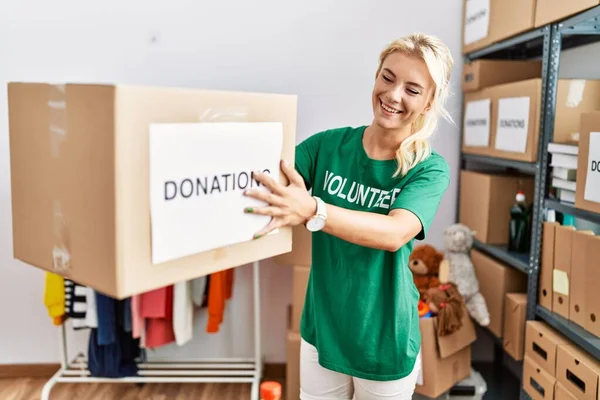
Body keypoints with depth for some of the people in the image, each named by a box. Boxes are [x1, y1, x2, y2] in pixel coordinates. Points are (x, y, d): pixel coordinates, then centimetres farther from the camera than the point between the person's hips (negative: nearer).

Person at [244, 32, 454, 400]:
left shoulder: (430, 169, -13)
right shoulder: (329, 144, -6)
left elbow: (395, 233, -31)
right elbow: (265, 185, -15)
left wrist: (312, 211, -46)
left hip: (385, 342, -2)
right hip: (321, 330, 2)